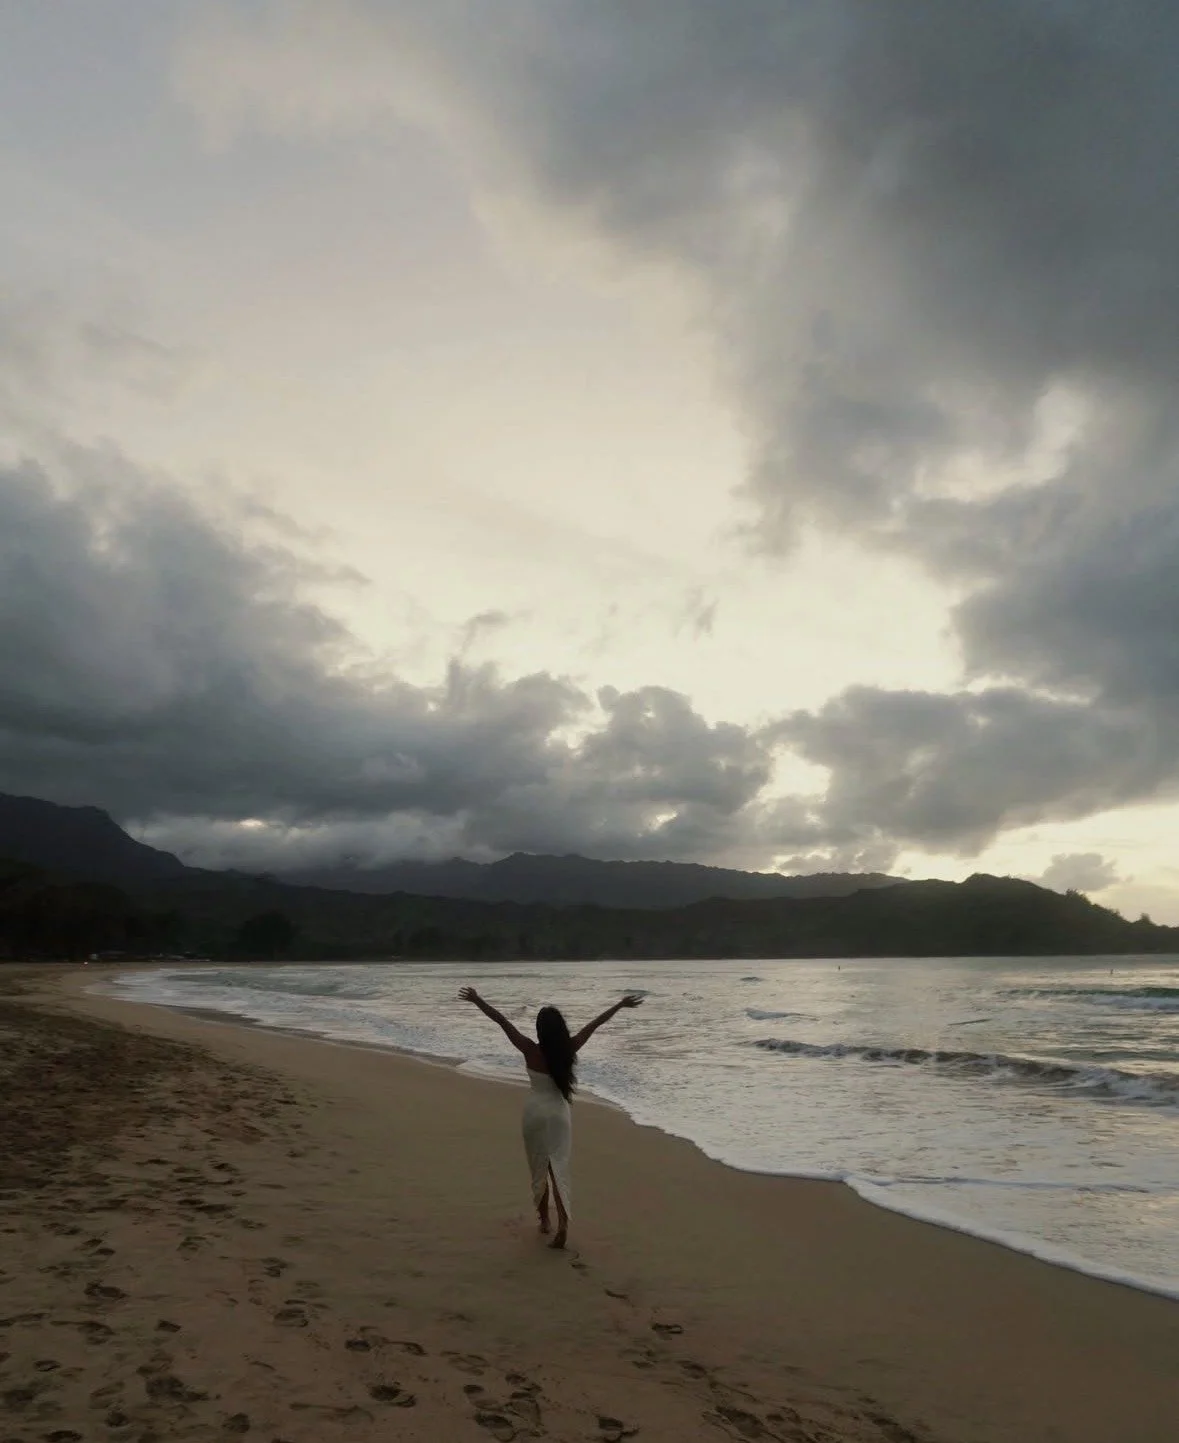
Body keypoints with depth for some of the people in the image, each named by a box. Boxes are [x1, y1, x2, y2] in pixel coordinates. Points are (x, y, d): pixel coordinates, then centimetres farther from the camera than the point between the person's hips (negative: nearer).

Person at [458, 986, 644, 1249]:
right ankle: (562, 1222, -14)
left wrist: (477, 1000, -13)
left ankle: (544, 1219, 29)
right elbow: (596, 1023, -2)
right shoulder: (569, 1049, -10)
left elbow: (502, 1021, -16)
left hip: (535, 1112, -1)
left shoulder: (531, 1051, -16)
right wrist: (621, 1004, 5)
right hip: (559, 1113, 1)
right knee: (558, 1168, 2)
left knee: (539, 1167, 17)